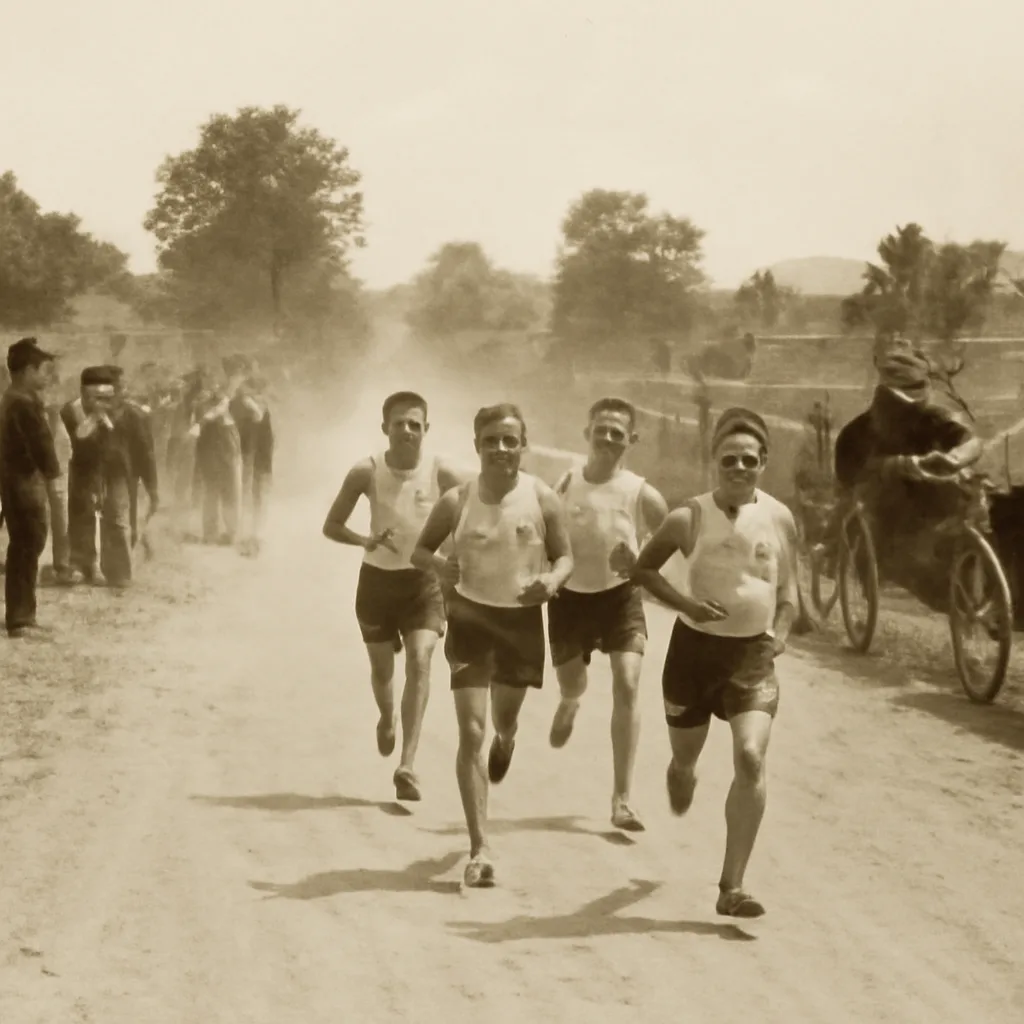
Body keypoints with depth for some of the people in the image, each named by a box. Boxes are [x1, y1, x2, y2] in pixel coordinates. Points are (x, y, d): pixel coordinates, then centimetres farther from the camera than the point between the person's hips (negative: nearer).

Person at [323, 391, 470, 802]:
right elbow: (331, 526, -4)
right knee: (382, 668, 14)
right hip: (378, 578, 1)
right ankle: (387, 721, 50)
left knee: (420, 661, -19)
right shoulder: (367, 472, -10)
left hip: (424, 579, -1)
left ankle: (408, 764, -20)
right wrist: (366, 540, -23)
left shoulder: (440, 473, -11)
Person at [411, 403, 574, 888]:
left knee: (504, 720, 21)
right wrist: (440, 564, -20)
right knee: (471, 732, -10)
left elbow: (565, 556, 0)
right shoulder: (457, 501, -8)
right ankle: (480, 850, -9)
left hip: (521, 618, 1)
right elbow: (419, 550, 3)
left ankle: (505, 740, 64)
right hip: (470, 616, -1)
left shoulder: (541, 499, -8)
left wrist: (552, 580, -23)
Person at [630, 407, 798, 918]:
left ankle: (732, 886, -12)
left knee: (751, 758, -18)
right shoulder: (690, 519, -9)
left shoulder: (779, 519, -3)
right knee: (684, 757, 13)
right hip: (695, 646, 0)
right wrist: (685, 602, -14)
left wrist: (782, 630, -9)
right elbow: (643, 568, 2)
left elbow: (787, 588, 10)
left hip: (753, 653, 0)